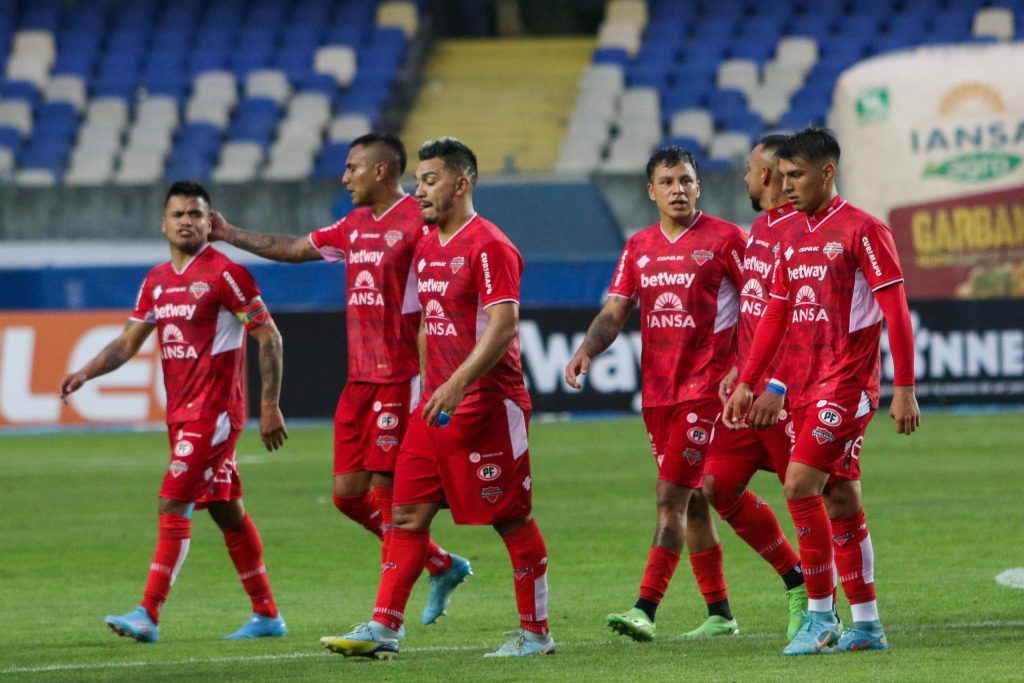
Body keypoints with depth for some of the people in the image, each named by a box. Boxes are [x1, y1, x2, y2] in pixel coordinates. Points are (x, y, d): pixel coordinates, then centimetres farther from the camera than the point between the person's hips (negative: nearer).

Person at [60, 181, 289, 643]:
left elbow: (269, 337, -9)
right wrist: (85, 373, 2)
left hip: (213, 412, -8)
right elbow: (129, 342, 18)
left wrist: (270, 406, -12)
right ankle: (266, 615, 18)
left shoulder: (225, 273, -10)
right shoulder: (157, 281, 12)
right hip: (181, 412, 8)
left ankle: (149, 614, -14)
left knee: (173, 503, -13)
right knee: (225, 510, 12)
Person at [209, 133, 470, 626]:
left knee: (385, 491, -7)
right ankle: (443, 566, 22)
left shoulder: (416, 222, -11)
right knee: (348, 494, 8)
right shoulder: (355, 227, 15)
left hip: (398, 380, -9)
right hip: (359, 378, 9)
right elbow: (293, 249, 29)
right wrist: (230, 235, 33)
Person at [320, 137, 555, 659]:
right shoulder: (426, 248, 14)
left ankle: (536, 632, 8)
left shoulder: (488, 247, -13)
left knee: (512, 519, -1)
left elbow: (503, 325, -21)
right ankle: (383, 629, 0)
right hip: (437, 407, 9)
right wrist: (430, 389, 19)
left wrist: (457, 383, -28)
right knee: (408, 513, 2)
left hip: (487, 406, -9)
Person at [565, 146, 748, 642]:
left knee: (672, 495, -14)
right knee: (690, 499, 11)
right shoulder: (639, 248, 11)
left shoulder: (724, 239, -5)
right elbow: (613, 313, 9)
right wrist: (586, 351, -10)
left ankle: (645, 609, -20)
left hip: (705, 387, -6)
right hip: (657, 391, 6)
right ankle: (719, 614, 18)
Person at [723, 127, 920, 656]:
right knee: (842, 501, 9)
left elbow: (896, 313, -11)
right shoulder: (794, 240, 15)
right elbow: (775, 316, 20)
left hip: (846, 385, -8)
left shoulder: (863, 231, -9)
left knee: (800, 485, -16)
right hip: (803, 389, 8)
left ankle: (821, 616, -8)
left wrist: (904, 390, -15)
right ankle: (867, 626, 13)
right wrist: (745, 384, 17)